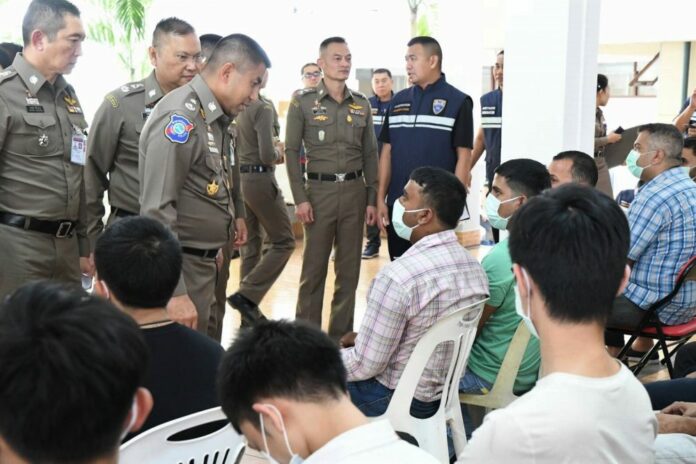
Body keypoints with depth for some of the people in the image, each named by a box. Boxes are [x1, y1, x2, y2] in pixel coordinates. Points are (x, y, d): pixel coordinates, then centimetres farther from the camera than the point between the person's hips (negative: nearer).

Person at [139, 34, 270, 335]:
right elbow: (157, 211, -26)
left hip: (204, 261, 9)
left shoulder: (215, 118, 8)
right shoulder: (180, 117, -20)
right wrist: (174, 291, -28)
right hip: (180, 264, -9)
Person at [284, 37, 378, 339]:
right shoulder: (302, 102, -1)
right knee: (314, 267, 1)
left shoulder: (362, 104, 9)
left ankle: (342, 335, 19)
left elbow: (370, 154, 10)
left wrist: (372, 198, 4)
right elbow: (292, 151, -3)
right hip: (319, 190, -3)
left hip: (355, 190, 3)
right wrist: (300, 198, -9)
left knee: (349, 267, 8)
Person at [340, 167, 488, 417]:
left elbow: (366, 366, -22)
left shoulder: (399, 276, -30)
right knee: (348, 351, 26)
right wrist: (363, 338, 12)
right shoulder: (473, 267, -5)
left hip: (397, 400, -7)